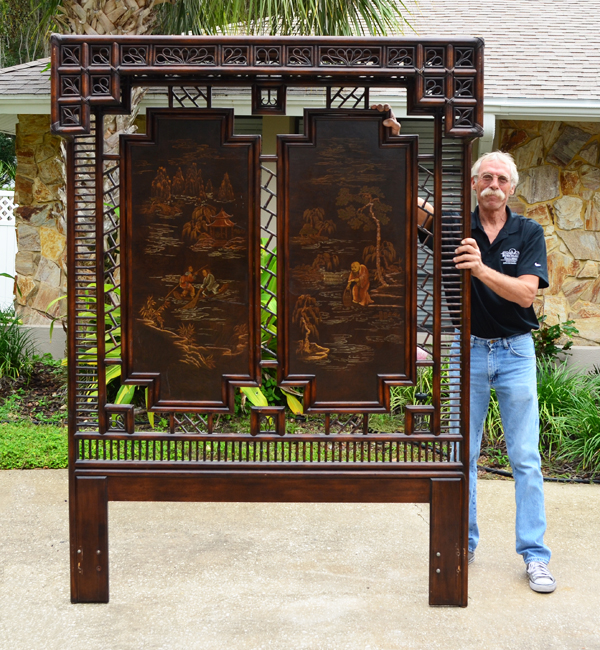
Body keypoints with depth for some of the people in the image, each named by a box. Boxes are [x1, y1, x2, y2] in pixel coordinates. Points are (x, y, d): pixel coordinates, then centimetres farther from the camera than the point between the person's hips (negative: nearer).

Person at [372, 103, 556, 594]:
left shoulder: (529, 233, -1)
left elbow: (525, 294, -14)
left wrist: (481, 268, -30)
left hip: (516, 351, -1)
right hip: (468, 350, 1)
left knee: (526, 457, 2)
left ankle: (535, 554, 11)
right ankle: (463, 544, 20)